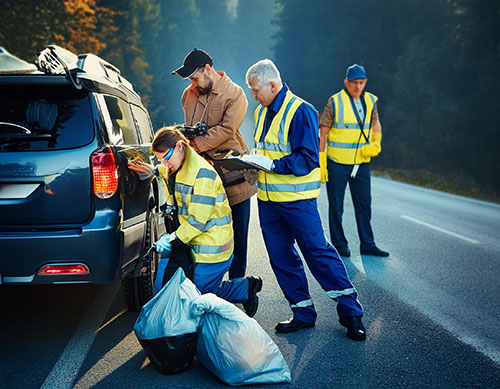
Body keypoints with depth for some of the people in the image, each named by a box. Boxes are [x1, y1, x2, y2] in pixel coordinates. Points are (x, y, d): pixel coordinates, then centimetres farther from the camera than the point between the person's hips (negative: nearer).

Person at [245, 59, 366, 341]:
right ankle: (303, 314, 21)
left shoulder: (301, 111, -14)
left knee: (318, 251, -6)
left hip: (296, 198, -8)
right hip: (267, 198, 8)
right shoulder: (262, 111, 13)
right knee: (281, 257, 10)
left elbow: (308, 159, -18)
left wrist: (272, 164, -25)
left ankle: (350, 311, 7)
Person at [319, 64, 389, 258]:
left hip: (361, 162, 4)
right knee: (336, 206, 5)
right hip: (337, 162, -4)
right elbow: (322, 132, -6)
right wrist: (321, 161, -11)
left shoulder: (370, 101, 6)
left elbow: (376, 124, 18)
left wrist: (376, 144, -2)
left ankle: (367, 244, 19)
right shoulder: (335, 102, -8)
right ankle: (339, 245, 16)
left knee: (364, 204, 9)